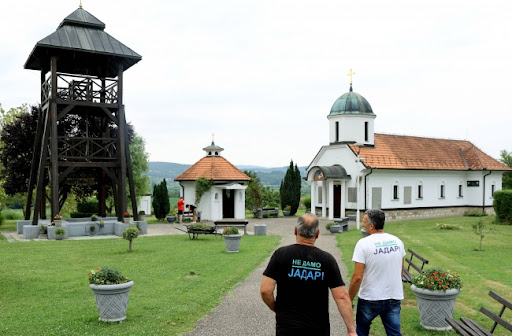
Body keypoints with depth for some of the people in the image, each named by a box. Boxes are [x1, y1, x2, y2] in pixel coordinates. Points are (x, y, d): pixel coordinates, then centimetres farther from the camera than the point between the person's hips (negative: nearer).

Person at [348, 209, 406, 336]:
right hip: (394, 299, 4)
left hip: (369, 299, -4)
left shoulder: (364, 243, -17)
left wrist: (349, 301, -9)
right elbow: (400, 270, 13)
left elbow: (357, 277, -20)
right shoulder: (397, 241, 0)